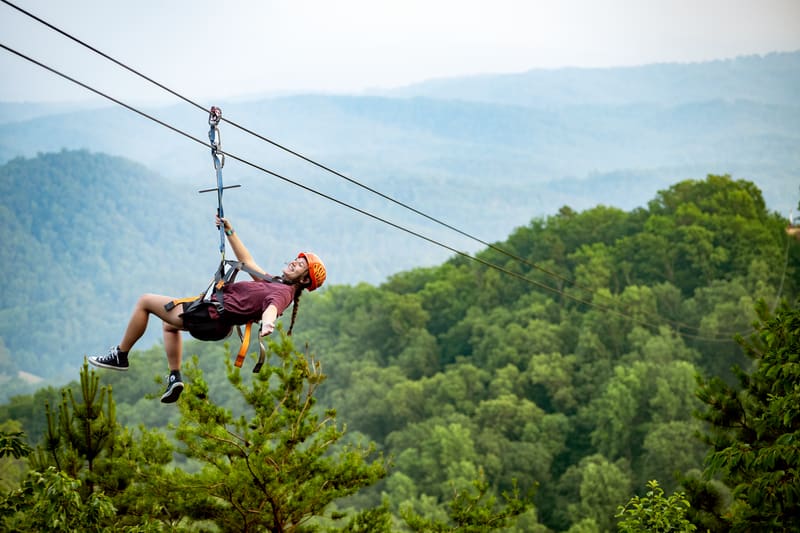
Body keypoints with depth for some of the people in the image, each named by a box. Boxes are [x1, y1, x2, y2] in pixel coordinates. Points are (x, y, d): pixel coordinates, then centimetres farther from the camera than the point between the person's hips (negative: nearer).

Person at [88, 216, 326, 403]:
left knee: (145, 301, 2)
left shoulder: (283, 292, -20)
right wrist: (230, 232, 23)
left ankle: (120, 355, 14)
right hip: (214, 313, 10)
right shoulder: (274, 282, 9)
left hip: (210, 318, -10)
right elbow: (247, 262, 21)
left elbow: (272, 307, -43)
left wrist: (267, 322, -66)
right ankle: (175, 378, 23)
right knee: (169, 324, 37)